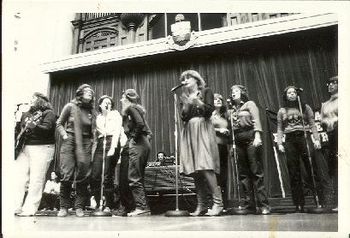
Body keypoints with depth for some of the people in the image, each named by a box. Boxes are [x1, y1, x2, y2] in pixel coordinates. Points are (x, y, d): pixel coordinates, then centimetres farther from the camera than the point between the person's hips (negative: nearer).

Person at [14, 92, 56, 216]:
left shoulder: (48, 113, 0)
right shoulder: (26, 114, 22)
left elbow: (47, 128, -15)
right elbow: (19, 128, 27)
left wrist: (33, 126, -30)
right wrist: (19, 136, 7)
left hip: (42, 148, -6)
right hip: (24, 148, 7)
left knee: (36, 180, -6)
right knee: (18, 178, -1)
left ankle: (29, 209, -1)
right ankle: (14, 207, 4)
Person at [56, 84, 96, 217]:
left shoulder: (92, 111, 11)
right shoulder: (70, 107, 3)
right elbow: (59, 124, 10)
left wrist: (91, 141, 4)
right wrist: (64, 135, -4)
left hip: (85, 143, 3)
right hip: (69, 141, -2)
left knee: (83, 176, 0)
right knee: (66, 175, -6)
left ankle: (79, 207, 10)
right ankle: (63, 207, 7)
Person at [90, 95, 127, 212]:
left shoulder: (115, 114, 12)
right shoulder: (98, 117, 23)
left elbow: (117, 131, -2)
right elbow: (96, 134, 21)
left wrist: (113, 147, -15)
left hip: (111, 143, -4)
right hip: (100, 145, 4)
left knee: (108, 176, -9)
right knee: (94, 175, -7)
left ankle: (108, 206, -1)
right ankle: (97, 203, 5)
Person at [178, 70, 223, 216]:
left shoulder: (206, 92, 10)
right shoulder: (184, 97, 21)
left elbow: (209, 111, -4)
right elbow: (183, 117, 8)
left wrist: (197, 101, -16)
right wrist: (186, 103, -6)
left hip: (203, 130, -4)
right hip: (189, 133, 5)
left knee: (205, 166, -18)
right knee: (195, 170, -3)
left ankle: (218, 203, -15)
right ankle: (201, 205, 0)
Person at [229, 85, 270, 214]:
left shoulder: (250, 104, 8)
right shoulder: (232, 109, 21)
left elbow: (256, 119, -5)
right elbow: (232, 127, 17)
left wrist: (257, 135, -19)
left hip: (250, 138, -5)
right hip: (238, 141, 6)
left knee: (256, 172, -8)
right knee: (243, 173, 3)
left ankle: (263, 204, -6)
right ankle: (249, 203, 8)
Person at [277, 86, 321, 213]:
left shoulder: (305, 107, 13)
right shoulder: (282, 111, 16)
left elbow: (312, 124, 6)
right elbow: (279, 129, 12)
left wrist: (316, 139, -6)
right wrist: (279, 143, 0)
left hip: (304, 137, -1)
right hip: (290, 140, 1)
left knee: (311, 168, -8)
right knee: (294, 172, -1)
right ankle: (299, 204, 5)